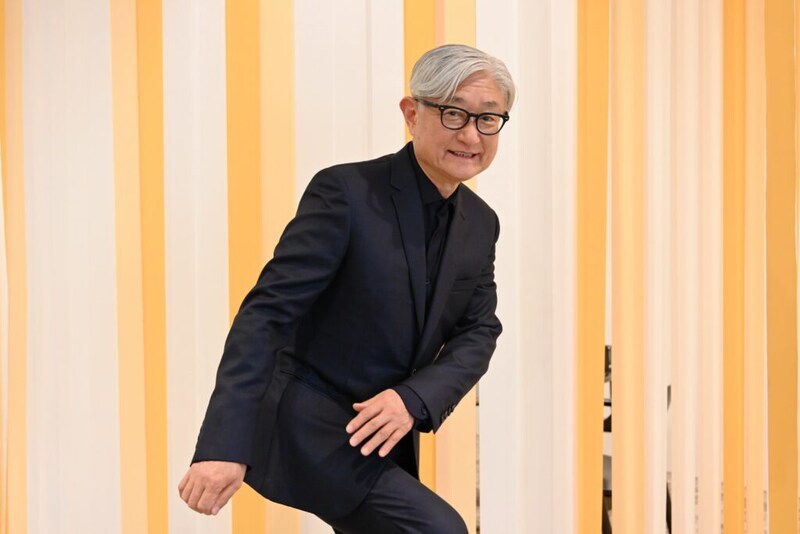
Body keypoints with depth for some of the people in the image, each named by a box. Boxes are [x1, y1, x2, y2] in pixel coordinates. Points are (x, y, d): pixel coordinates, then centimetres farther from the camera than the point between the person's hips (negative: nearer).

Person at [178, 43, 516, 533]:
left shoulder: (481, 224, 3)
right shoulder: (345, 193, -18)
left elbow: (477, 334, 1)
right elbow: (267, 312, -23)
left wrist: (416, 399, -21)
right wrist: (224, 446, -32)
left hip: (384, 435, 8)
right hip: (309, 430, -7)